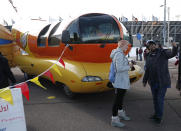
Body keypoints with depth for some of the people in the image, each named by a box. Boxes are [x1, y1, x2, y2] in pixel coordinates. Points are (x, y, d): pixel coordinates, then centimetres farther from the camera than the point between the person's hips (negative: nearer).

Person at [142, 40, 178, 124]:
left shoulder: (163, 52, -5)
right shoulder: (149, 57, 10)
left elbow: (172, 54, -24)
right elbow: (147, 70, 15)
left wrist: (174, 47, -44)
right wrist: (145, 80, 17)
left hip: (162, 82, -5)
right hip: (153, 82, 5)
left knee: (160, 99, 0)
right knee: (155, 98, 15)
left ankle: (159, 117, 15)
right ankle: (156, 114, 32)